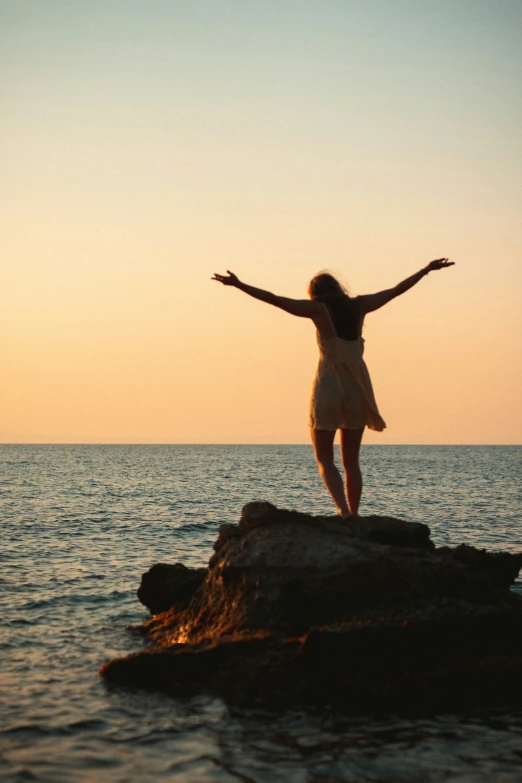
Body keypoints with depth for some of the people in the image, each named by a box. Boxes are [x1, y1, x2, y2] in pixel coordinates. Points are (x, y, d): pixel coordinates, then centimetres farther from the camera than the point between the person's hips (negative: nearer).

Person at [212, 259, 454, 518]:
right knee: (351, 461, 12)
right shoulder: (359, 306, 7)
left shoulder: (318, 308, -3)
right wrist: (427, 269, 29)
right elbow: (397, 290, 17)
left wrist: (238, 284, -10)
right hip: (357, 389, 4)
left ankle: (344, 512, -16)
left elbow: (273, 299, -11)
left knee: (324, 459, 3)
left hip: (328, 386, -4)